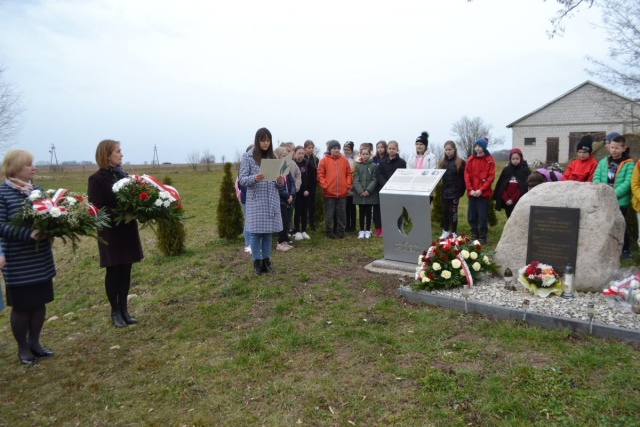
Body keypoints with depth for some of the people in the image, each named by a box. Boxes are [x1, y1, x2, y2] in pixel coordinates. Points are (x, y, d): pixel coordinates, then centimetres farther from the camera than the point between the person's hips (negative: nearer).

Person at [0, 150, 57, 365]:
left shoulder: (37, 190, 6)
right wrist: (28, 234, -30)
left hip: (42, 260, 6)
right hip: (18, 263, -5)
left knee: (40, 302, 14)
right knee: (21, 306, 8)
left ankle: (34, 343, 31)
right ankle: (23, 348, 26)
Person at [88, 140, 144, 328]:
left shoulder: (123, 175, 10)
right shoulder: (97, 179, -9)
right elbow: (96, 208, -15)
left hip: (128, 229, 6)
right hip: (111, 232, -6)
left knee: (125, 271, 10)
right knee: (113, 271, 4)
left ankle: (123, 309, 20)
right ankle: (115, 311, 18)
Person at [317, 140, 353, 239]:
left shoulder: (344, 160, 7)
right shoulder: (324, 160, -1)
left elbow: (349, 174, 11)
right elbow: (320, 175, -3)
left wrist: (348, 185, 0)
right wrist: (325, 185, -11)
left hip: (342, 193, 3)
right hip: (329, 193, -2)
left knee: (341, 213, 9)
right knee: (329, 214, 5)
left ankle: (341, 231, 19)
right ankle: (329, 231, 15)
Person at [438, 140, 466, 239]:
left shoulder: (460, 162, -7)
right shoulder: (443, 162, 6)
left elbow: (464, 177, -7)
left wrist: (462, 190, -10)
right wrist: (441, 189, 3)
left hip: (455, 191, -4)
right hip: (445, 191, 4)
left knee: (453, 211, 3)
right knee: (445, 211, 7)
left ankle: (454, 233, 12)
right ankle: (446, 231, 20)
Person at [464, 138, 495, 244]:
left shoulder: (489, 160, -1)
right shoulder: (470, 160, 9)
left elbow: (491, 177, -7)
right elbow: (466, 175, 4)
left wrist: (481, 189, -15)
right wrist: (470, 189, -8)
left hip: (484, 193, -4)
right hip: (472, 193, 4)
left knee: (483, 216, -2)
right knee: (471, 216, 6)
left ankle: (483, 236, 9)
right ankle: (474, 235, 19)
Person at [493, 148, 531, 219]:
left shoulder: (525, 170, 0)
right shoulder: (506, 170, 8)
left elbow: (524, 188, -7)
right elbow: (501, 186, 6)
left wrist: (513, 199, -12)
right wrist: (506, 199, -6)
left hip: (520, 202, -3)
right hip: (507, 202, 3)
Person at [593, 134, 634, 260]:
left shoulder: (628, 163, -4)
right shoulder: (603, 162, 7)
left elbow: (628, 182, -12)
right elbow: (596, 178, 1)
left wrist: (613, 194, -22)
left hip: (620, 201, -3)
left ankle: (625, 249, 21)